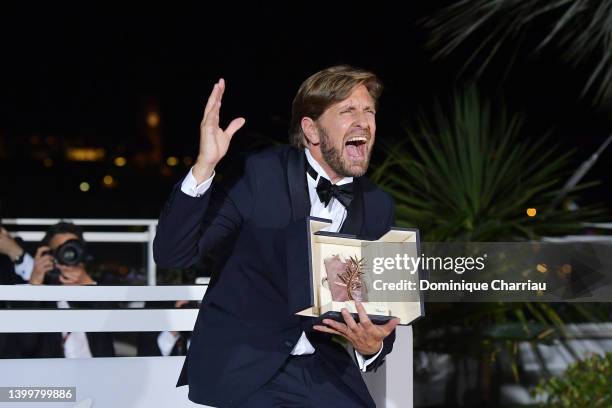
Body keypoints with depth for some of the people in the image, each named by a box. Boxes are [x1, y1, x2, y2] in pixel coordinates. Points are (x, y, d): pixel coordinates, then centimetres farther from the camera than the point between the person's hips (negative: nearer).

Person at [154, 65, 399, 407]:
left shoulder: (378, 206, 3)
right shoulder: (263, 174, -8)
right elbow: (171, 254, -13)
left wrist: (373, 346, -16)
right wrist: (204, 167, -27)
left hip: (323, 368, 3)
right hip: (243, 367, -3)